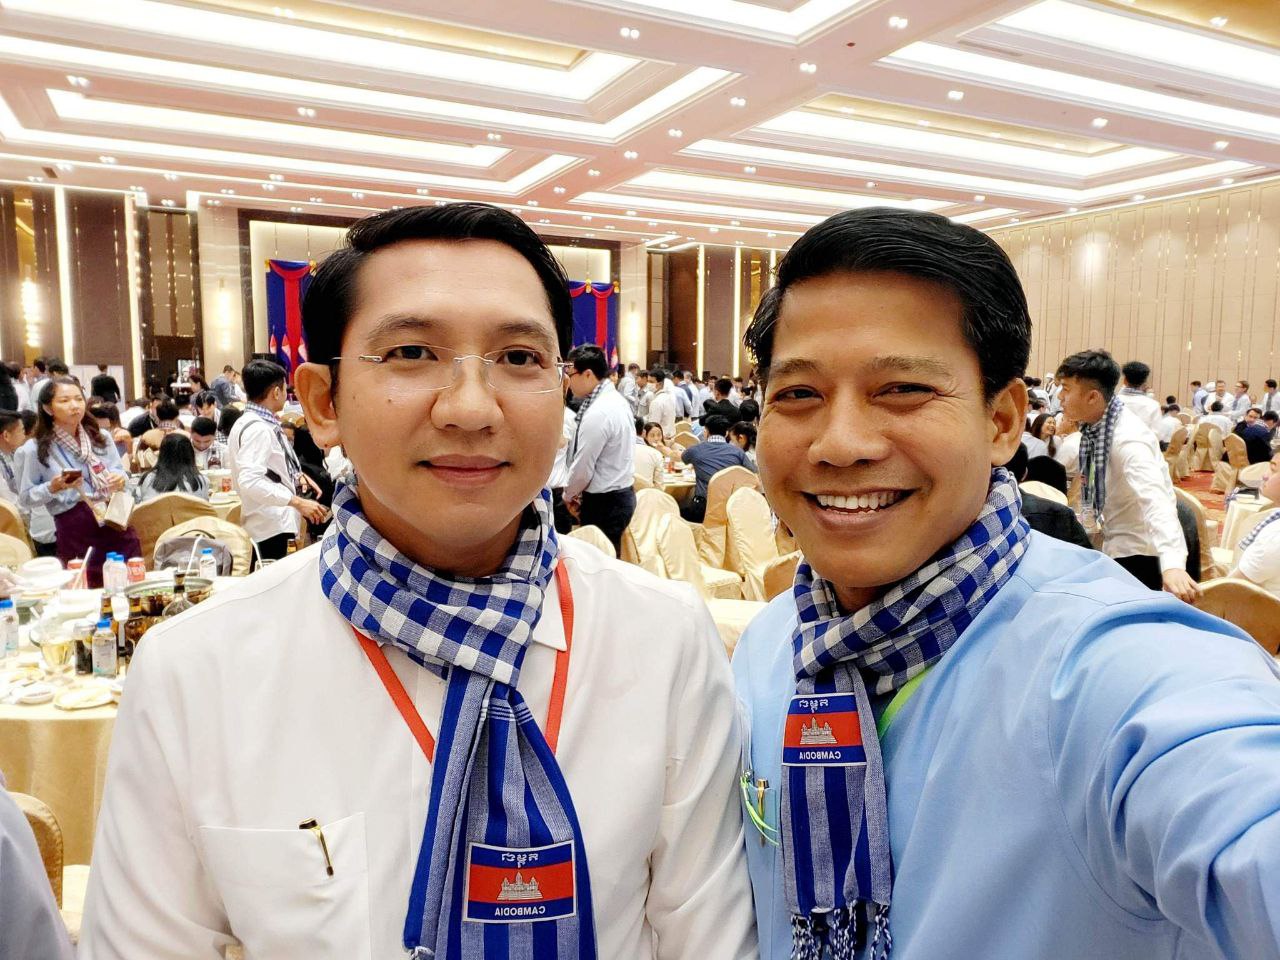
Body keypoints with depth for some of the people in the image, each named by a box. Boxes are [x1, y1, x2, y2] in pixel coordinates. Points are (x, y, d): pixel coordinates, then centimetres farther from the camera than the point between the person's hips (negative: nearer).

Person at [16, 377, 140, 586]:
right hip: (75, 532, -3)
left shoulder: (101, 437, 9)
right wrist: (53, 487, -15)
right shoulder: (35, 450, -3)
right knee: (90, 592, -1)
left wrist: (120, 479, -4)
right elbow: (25, 498, 3)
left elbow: (120, 471, 19)